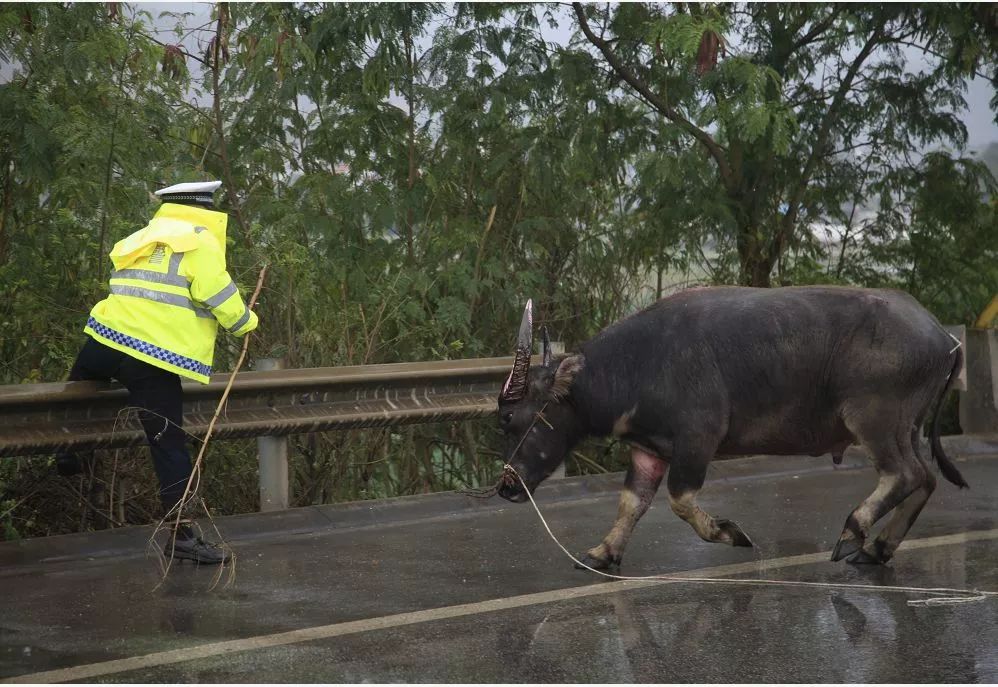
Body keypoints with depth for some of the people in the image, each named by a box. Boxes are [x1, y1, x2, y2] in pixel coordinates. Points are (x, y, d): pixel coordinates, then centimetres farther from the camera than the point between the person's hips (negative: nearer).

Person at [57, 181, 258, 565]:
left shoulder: (138, 241, 22)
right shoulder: (200, 241, 0)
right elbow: (218, 293, -8)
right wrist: (245, 322, 9)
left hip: (107, 342, 6)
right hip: (155, 362, -6)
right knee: (170, 446, -2)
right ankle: (181, 535, -1)